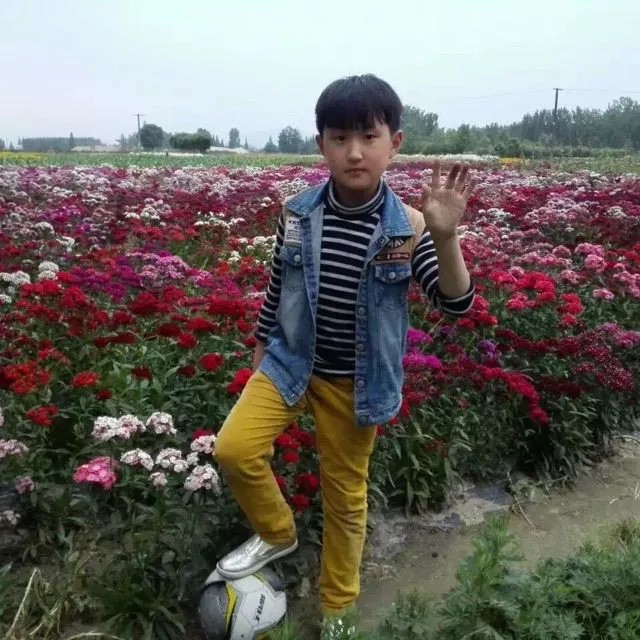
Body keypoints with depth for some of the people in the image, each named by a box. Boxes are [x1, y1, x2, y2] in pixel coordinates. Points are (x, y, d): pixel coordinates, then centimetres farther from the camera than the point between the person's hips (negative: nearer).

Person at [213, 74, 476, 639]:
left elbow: (455, 304, -17)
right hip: (291, 363, 2)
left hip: (355, 382, -2)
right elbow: (277, 287, 5)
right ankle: (277, 534, 21)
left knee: (345, 495, 12)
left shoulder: (407, 227, -15)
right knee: (233, 449, -12)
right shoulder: (298, 214, -9)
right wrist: (261, 349, 12)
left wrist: (446, 238, -33)